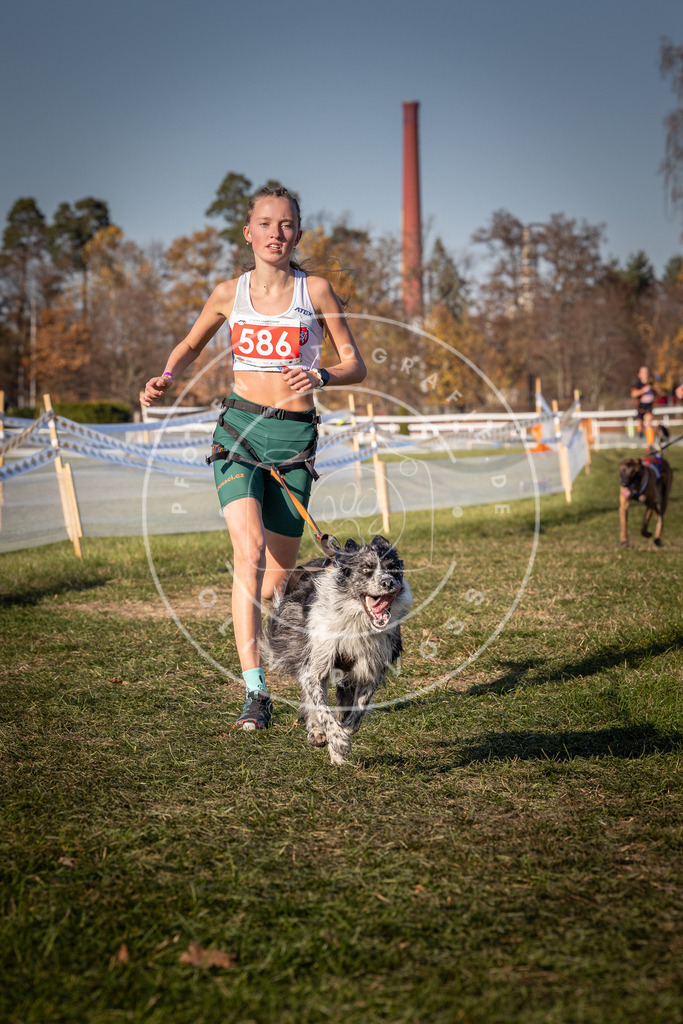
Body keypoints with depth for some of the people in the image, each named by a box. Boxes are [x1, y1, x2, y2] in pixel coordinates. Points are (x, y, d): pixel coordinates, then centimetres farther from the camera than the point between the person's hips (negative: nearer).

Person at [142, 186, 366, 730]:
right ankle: (255, 694, -22)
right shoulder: (230, 293, 5)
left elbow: (356, 366, 2)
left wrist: (319, 376, -19)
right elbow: (191, 345, 22)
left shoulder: (316, 290, 1)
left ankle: (263, 639, 39)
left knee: (279, 571, 6)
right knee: (249, 550, -20)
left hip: (295, 435, 0)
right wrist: (168, 377, 1)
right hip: (240, 428, 0)